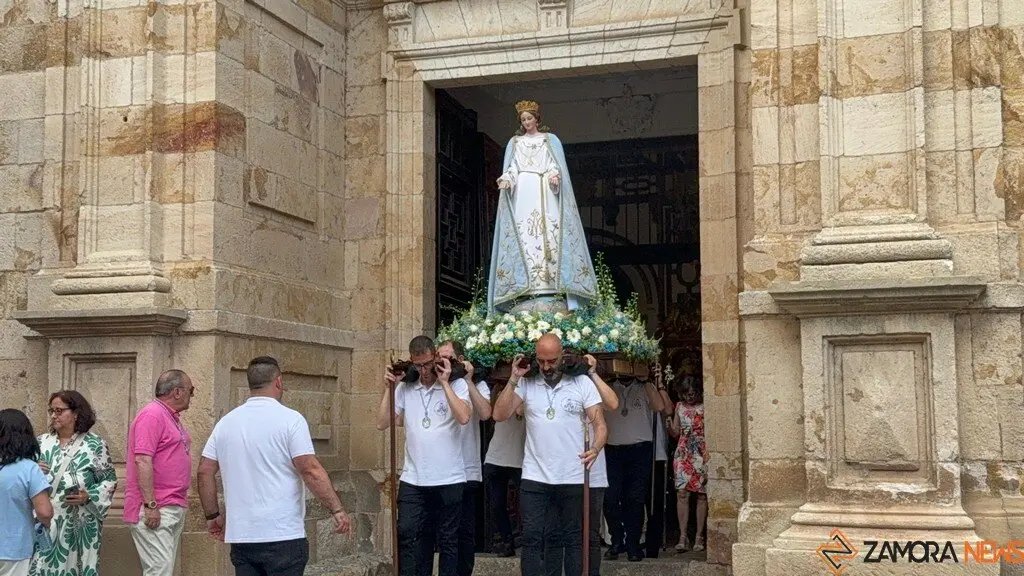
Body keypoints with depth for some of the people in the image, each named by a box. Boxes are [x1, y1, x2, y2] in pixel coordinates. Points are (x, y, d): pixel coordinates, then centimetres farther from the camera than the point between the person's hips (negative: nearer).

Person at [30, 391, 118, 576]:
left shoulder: (95, 444, -2)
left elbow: (109, 480, 0)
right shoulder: (42, 442, 9)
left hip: (79, 524, -3)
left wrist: (89, 497, -14)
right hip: (45, 522, 3)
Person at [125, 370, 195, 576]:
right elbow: (142, 461, -20)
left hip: (174, 510, 10)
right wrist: (150, 505, -23)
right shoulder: (152, 415, -13)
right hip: (154, 511, -10)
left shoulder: (172, 417, 17)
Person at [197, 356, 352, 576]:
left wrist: (213, 515, 18)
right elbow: (311, 470, -15)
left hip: (240, 535, 5)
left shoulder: (226, 422, 8)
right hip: (283, 534, -5)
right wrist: (337, 510, -11)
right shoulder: (290, 419, -9)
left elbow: (205, 471, 9)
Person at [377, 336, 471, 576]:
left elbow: (463, 417, -20)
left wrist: (444, 382, -15)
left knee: (448, 540, 8)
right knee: (407, 536, 0)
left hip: (449, 480, -2)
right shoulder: (405, 388, 6)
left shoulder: (457, 385, -3)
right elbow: (382, 423, 4)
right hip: (412, 480, 2)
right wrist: (389, 388, -2)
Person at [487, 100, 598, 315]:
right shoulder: (514, 142, 21)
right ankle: (525, 289, -19)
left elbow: (557, 165, 5)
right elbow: (511, 168, 12)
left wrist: (555, 176, -17)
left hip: (546, 193, -1)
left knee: (550, 235, -14)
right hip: (522, 193, 1)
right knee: (523, 237, -12)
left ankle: (551, 287, -21)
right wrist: (507, 180, -10)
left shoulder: (551, 140, 16)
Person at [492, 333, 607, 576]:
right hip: (534, 477, 1)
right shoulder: (526, 384, 2)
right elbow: (500, 415, -5)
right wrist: (514, 379, -10)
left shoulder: (582, 383, -3)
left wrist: (595, 448, -24)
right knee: (532, 538, 1)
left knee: (573, 538, 10)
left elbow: (600, 424, -4)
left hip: (573, 478, -1)